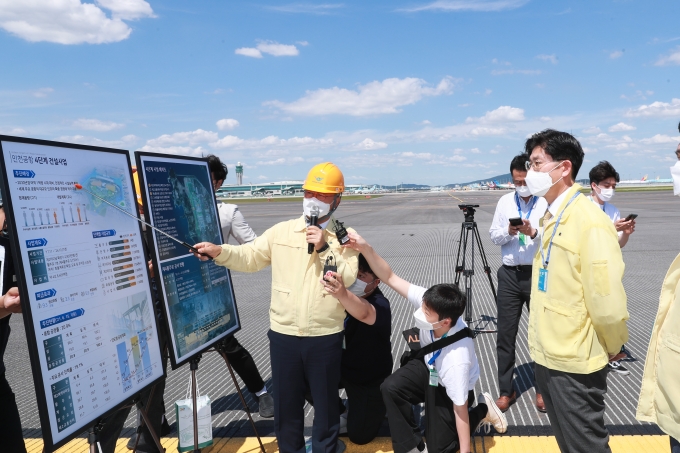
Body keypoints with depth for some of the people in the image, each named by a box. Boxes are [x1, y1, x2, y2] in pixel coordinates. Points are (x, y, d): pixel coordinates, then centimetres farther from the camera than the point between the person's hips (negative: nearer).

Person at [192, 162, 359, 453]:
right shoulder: (282, 231, 5)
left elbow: (348, 277, -11)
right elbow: (250, 257, 0)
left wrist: (324, 248, -19)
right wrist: (218, 251, -15)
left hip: (325, 337, -2)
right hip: (283, 334, 2)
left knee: (325, 402, 14)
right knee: (285, 403, 17)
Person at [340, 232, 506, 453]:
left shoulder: (457, 358, -43)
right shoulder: (429, 302, -32)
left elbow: (460, 409, -31)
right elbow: (390, 277, -28)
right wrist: (365, 248, -42)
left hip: (447, 387, -5)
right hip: (428, 366, 5)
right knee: (390, 388, -22)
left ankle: (482, 410, 21)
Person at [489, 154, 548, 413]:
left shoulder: (546, 202, -5)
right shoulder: (504, 202, 7)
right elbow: (493, 236, 6)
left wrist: (533, 232, -28)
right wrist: (508, 232, -14)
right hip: (509, 275, 3)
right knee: (505, 335, 6)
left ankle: (542, 389, 26)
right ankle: (506, 391, 19)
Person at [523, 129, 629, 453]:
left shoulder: (590, 222, -21)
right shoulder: (550, 217, 6)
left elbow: (607, 302, -23)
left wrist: (612, 348, -8)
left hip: (574, 363, -8)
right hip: (548, 356, 8)